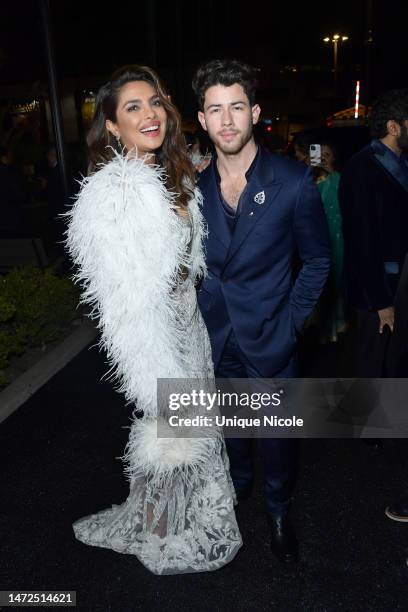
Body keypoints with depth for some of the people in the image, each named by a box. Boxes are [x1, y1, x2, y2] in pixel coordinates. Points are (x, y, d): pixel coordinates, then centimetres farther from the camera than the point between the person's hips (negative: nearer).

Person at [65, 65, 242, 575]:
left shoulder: (172, 175, 4)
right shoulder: (112, 193, -24)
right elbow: (127, 303, -26)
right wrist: (160, 387, -22)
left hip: (186, 318, 9)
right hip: (154, 331, -8)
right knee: (168, 438, 12)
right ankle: (162, 542, 42)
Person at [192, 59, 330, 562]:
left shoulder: (293, 181, -12)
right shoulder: (193, 186, -3)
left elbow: (317, 260, -3)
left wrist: (291, 322, -7)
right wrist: (196, 319, 3)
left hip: (269, 341, -2)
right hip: (213, 339, 3)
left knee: (277, 434, 14)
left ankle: (279, 510, 41)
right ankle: (239, 481, 51)